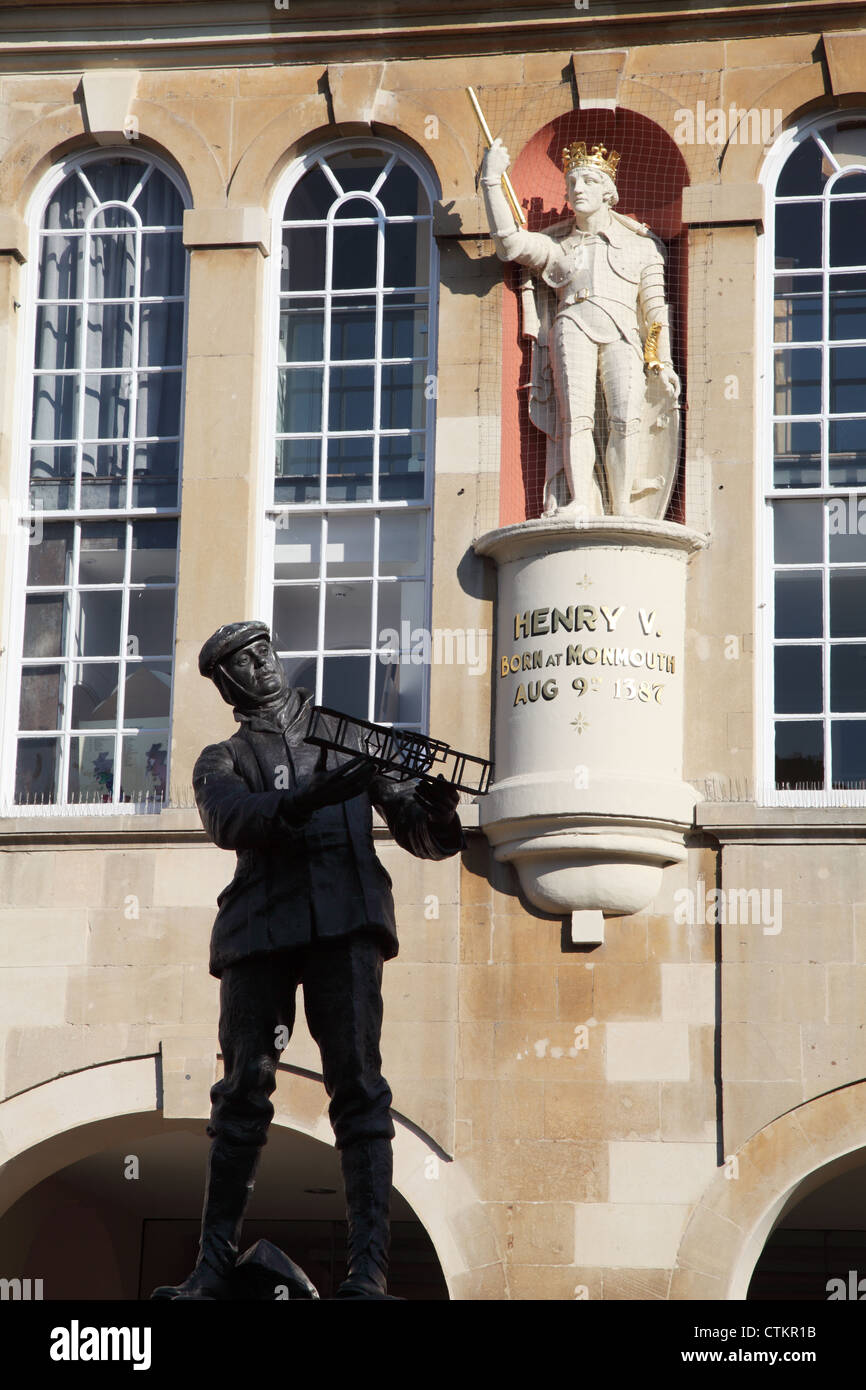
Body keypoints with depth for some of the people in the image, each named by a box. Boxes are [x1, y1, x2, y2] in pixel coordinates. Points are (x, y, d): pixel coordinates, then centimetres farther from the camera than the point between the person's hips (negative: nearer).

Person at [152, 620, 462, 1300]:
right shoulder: (222, 760, 22)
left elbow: (424, 837, 21)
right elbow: (229, 820, -4)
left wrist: (437, 812, -4)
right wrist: (308, 799, -21)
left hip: (345, 918, -1)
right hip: (262, 927, 1)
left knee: (357, 1083, -12)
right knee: (244, 1092, -4)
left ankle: (369, 1269, -19)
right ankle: (214, 1266, 0)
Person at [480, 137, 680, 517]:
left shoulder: (640, 245, 25)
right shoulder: (556, 246, 26)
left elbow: (655, 310, 20)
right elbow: (510, 241, 9)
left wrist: (663, 364, 10)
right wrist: (492, 181, 10)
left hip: (622, 333, 0)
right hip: (573, 325, 0)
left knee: (626, 419, -23)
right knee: (576, 415, -22)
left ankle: (621, 511, -26)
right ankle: (578, 505, -31)